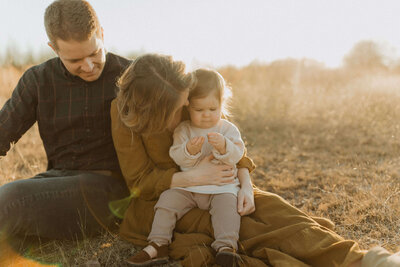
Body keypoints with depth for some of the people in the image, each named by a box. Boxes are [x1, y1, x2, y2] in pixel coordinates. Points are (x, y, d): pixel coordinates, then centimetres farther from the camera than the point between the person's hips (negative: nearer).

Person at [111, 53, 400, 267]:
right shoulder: (124, 113, -19)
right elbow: (139, 180, -15)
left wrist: (246, 184, -18)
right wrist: (192, 177, -28)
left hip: (209, 184, 4)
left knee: (268, 206, -23)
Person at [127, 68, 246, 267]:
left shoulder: (228, 129, 3)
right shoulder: (183, 130, 3)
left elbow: (236, 155, -9)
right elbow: (177, 158, -5)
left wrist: (223, 147, -31)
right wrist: (189, 150, -28)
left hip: (222, 186, -1)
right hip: (187, 187, 1)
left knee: (227, 203, -28)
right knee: (167, 199, -16)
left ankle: (226, 246, -30)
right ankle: (158, 245, -13)